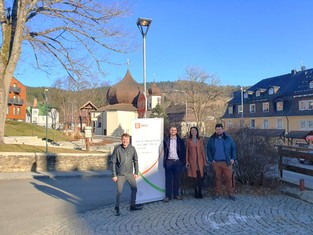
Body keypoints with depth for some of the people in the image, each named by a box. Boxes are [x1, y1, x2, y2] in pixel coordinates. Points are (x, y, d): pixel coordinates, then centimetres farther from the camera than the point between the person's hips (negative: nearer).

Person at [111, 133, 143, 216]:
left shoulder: (132, 148, -3)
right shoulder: (117, 149, -11)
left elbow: (135, 161, 5)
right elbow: (113, 163, -7)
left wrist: (136, 172, 4)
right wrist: (114, 175, -8)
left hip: (130, 174, 3)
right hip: (120, 174, -3)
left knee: (134, 189, 12)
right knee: (119, 192, 2)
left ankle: (133, 205, 32)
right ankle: (117, 208, 23)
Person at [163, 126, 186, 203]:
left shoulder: (180, 141, 7)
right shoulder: (166, 140, 5)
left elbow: (183, 152, 6)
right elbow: (164, 151, 3)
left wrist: (183, 161, -2)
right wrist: (164, 162, -4)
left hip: (178, 161, 1)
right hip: (169, 161, -1)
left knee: (176, 179, 9)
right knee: (168, 179, 2)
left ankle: (176, 194, 20)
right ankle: (168, 196, 8)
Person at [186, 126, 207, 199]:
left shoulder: (200, 140, 9)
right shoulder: (188, 141, 4)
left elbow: (203, 151, 9)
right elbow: (187, 152, 4)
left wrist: (205, 161, 6)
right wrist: (187, 162, -2)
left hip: (200, 161, 2)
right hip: (192, 161, -1)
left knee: (200, 177, -2)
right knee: (195, 177, 0)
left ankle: (200, 192, 12)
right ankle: (196, 193, 12)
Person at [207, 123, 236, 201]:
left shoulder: (228, 138, 4)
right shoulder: (211, 139, 5)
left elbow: (233, 149, 7)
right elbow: (208, 150, 7)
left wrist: (233, 158, -2)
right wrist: (211, 160, -1)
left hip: (227, 162, -1)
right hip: (216, 162, 1)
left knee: (228, 178, 0)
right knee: (218, 178, 9)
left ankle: (230, 193, 13)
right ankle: (218, 193, 20)